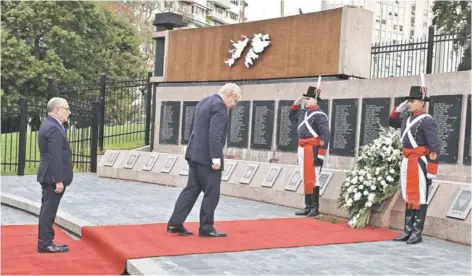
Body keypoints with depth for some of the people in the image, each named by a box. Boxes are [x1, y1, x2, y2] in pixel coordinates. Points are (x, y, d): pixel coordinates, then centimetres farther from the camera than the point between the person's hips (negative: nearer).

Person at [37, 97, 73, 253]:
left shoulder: (48, 124, 13)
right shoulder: (54, 129, -20)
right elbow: (55, 158, -24)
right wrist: (58, 180, -23)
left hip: (48, 176, 10)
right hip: (53, 177, -10)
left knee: (48, 210, 15)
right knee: (49, 210, -3)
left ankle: (45, 242, 23)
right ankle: (45, 244, 3)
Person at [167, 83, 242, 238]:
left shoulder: (204, 102, 17)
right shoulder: (219, 105, -13)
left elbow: (193, 127, 22)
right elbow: (214, 134, -23)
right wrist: (216, 157, -23)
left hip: (195, 154, 9)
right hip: (207, 157, -9)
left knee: (191, 189, 11)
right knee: (211, 193, 1)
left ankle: (175, 224, 10)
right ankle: (206, 228, 8)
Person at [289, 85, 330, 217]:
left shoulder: (319, 115, -12)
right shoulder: (303, 112, 13)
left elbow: (325, 135, -17)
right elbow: (292, 117, 33)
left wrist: (321, 154, -20)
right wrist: (296, 104, 16)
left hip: (312, 150, -8)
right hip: (302, 150, 9)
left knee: (312, 180, -6)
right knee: (305, 180, 11)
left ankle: (315, 208, 1)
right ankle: (308, 207, 17)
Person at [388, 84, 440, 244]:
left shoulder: (427, 121, -12)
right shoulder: (407, 118, 11)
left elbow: (434, 147, -16)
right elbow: (391, 123, 29)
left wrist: (432, 170, -19)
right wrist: (399, 109, 11)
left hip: (420, 164, -8)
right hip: (406, 163, 8)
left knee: (419, 199, 0)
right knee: (408, 198, 12)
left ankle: (417, 233, 7)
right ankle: (408, 231, 20)